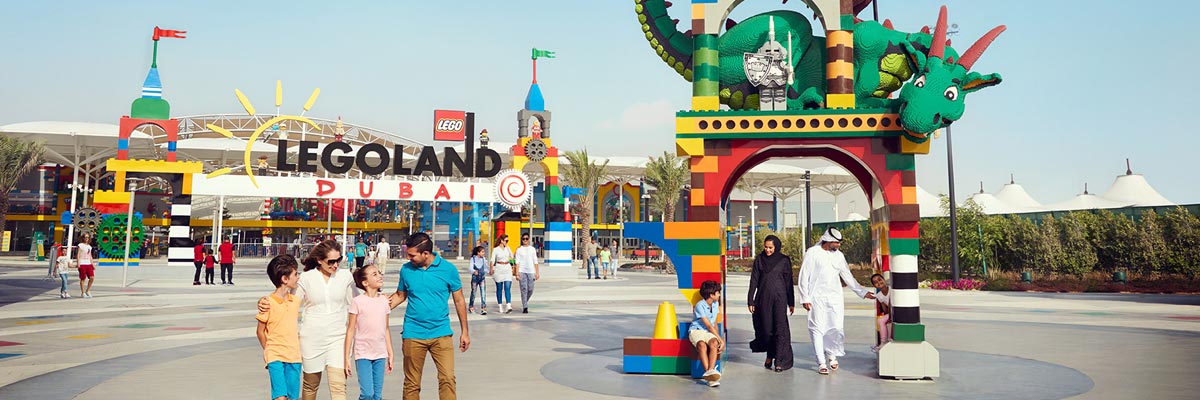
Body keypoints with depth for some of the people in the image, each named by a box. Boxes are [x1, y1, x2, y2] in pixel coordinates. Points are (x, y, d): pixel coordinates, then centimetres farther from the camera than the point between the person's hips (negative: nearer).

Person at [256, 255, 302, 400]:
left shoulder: (296, 301, 9)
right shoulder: (268, 303, -9)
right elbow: (260, 331, -1)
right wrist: (266, 350, 2)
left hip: (294, 356, 5)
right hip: (275, 356, -5)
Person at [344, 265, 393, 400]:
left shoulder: (384, 301, 6)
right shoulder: (358, 301, -8)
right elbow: (350, 330, -5)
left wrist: (390, 354, 13)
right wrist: (347, 358, -7)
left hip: (380, 354, 4)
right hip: (363, 354, -4)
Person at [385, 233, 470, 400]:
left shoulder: (448, 269, -5)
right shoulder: (406, 269, 0)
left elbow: (459, 301, 3)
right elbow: (400, 295, 13)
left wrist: (465, 332, 6)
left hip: (441, 334, -1)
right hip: (413, 334, 2)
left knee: (448, 379, -10)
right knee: (412, 384, 9)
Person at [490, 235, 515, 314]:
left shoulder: (507, 248, 9)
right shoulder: (495, 249, -2)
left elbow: (512, 256, 15)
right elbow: (492, 260, -10)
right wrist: (491, 269, -21)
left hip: (507, 269, 2)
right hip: (498, 269, -2)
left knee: (507, 288, -9)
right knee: (499, 289, 5)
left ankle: (509, 306, -19)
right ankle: (500, 306, 14)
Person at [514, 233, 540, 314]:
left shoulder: (532, 249, 10)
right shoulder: (519, 249, 5)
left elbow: (535, 262, 10)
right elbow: (517, 262, 1)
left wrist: (537, 272, 4)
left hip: (531, 272, 2)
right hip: (522, 271, -2)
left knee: (530, 289, 1)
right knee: (524, 289, -7)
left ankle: (525, 302, 28)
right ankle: (525, 307, -5)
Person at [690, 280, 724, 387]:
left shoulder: (716, 304, 11)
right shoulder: (700, 305, -12)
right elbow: (709, 326, -13)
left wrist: (719, 340, 5)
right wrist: (721, 340, -14)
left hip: (709, 332, 5)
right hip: (696, 330, -5)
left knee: (714, 343, -32)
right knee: (702, 345, -38)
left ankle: (710, 371, -43)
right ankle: (709, 373, -46)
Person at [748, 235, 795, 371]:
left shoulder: (784, 260, 2)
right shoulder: (759, 259, 6)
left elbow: (789, 282, 4)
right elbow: (754, 281, 6)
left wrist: (791, 303, 3)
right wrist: (750, 301, 1)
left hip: (779, 297, -2)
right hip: (763, 298, 2)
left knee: (780, 328, -8)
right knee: (766, 328, 5)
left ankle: (780, 360, -6)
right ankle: (770, 355, 24)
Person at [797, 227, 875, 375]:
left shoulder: (839, 255, 10)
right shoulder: (812, 252, -3)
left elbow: (848, 277, 18)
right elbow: (804, 276, -3)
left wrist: (862, 292, 15)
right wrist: (805, 298, -7)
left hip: (835, 297, 4)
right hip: (817, 298, -3)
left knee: (837, 328, -3)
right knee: (818, 329, -3)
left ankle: (832, 354, 23)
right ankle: (821, 363, 5)